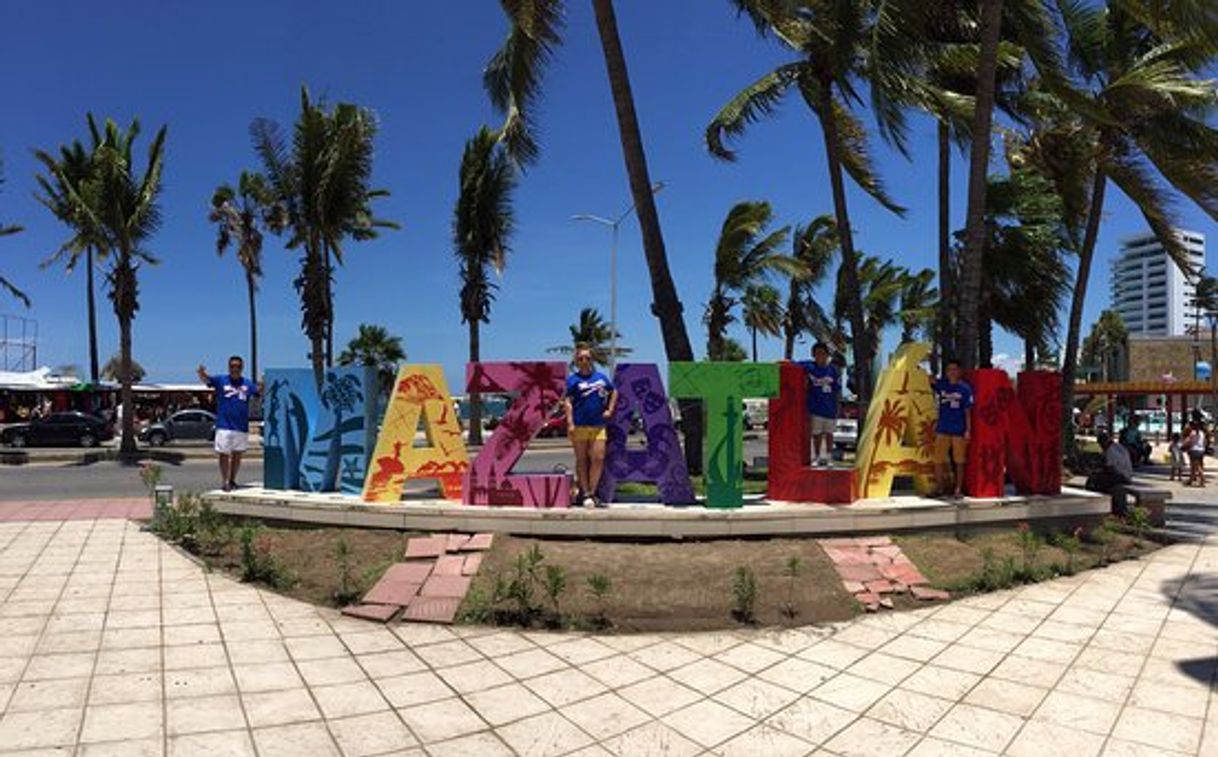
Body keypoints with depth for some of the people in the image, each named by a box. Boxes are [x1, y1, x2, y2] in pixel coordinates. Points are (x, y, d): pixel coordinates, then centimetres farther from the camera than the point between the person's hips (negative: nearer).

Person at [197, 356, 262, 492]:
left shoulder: (248, 384, 5)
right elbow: (206, 380, -14)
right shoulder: (221, 381, 0)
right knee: (224, 454, 1)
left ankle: (232, 480, 23)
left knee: (237, 455, 10)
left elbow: (260, 393, -6)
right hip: (224, 426, -2)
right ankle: (224, 481, 10)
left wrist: (261, 385, -29)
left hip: (242, 426, 2)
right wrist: (202, 373, -37)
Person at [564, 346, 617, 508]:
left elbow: (614, 392, 24)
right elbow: (568, 402, -6)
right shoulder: (573, 379, -1)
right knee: (582, 461, 5)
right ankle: (584, 494, 13)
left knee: (598, 459, -4)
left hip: (598, 426, 3)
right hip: (579, 426, -3)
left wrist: (610, 410, 12)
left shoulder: (601, 377, 10)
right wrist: (570, 423, -15)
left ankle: (592, 493, 5)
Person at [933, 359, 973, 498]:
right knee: (939, 460, 5)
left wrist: (968, 430, -4)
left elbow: (967, 411, -1)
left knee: (959, 460, 4)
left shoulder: (965, 388, -3)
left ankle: (958, 488, 14)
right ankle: (941, 486, 18)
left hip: (959, 430, -3)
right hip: (942, 429, 3)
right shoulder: (941, 385, 5)